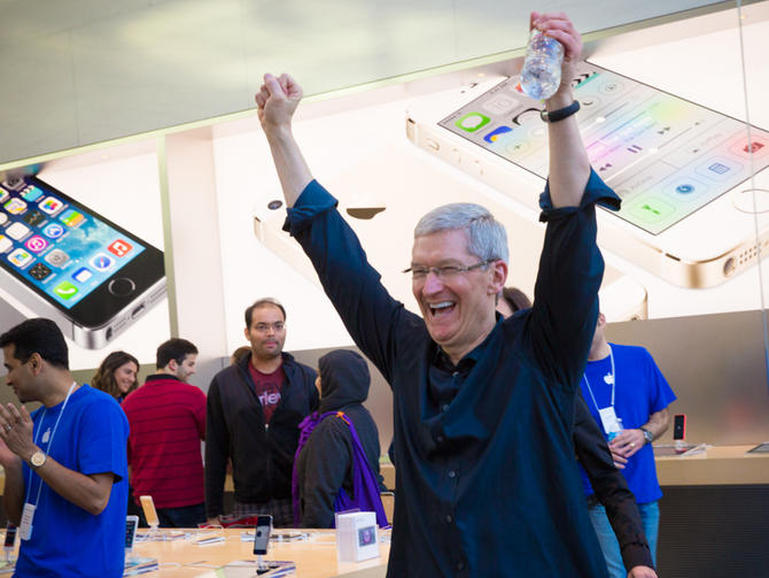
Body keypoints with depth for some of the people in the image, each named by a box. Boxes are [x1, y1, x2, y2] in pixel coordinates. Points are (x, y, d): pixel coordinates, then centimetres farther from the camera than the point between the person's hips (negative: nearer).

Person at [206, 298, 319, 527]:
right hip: (248, 507, 1)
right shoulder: (223, 383, 8)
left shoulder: (308, 379, 6)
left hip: (300, 504, 0)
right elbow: (215, 452, 8)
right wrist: (213, 514, 4)